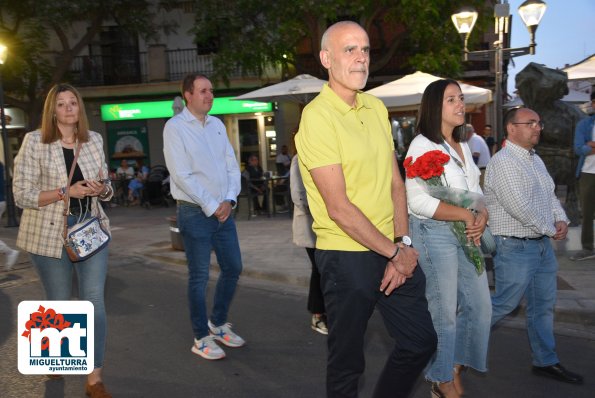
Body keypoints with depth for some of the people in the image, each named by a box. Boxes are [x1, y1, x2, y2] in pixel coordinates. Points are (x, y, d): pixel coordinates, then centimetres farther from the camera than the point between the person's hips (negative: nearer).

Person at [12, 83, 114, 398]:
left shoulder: (94, 140, 5)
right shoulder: (34, 141, -6)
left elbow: (106, 189, 12)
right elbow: (22, 195, -9)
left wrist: (102, 188, -11)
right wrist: (65, 192, -21)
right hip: (50, 233, -2)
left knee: (94, 301, -2)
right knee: (59, 304, 12)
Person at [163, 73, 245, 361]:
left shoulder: (217, 125, 11)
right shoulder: (175, 127, -8)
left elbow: (232, 166, 9)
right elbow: (182, 175, -15)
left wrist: (229, 200, -6)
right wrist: (211, 206, -14)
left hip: (223, 211, 7)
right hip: (195, 212, -6)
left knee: (233, 268, 13)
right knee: (199, 277, 1)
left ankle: (218, 323, 33)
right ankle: (202, 338, 17)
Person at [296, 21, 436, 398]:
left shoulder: (377, 108, 8)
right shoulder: (317, 116, -15)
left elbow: (395, 182, 9)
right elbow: (339, 208, -18)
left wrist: (403, 244, -4)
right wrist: (396, 252, -12)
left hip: (393, 252, 7)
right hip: (347, 257, -7)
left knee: (421, 341, 17)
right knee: (347, 361, 10)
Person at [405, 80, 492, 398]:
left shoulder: (462, 146, 14)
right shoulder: (423, 146, -12)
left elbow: (475, 191, 17)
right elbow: (418, 201, -21)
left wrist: (482, 215, -5)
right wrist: (466, 214, -18)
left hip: (466, 234, 8)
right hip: (435, 234, -8)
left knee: (480, 305, 12)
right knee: (443, 311, 2)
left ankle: (456, 368, 32)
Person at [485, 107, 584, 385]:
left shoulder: (536, 160, 13)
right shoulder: (503, 162, -17)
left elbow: (550, 195, 19)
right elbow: (519, 206, -24)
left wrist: (561, 220, 0)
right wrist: (551, 229, -12)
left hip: (543, 245, 9)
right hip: (515, 247, -9)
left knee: (544, 305, 15)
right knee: (504, 304, 0)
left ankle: (545, 361, 28)